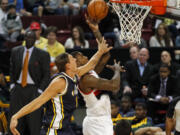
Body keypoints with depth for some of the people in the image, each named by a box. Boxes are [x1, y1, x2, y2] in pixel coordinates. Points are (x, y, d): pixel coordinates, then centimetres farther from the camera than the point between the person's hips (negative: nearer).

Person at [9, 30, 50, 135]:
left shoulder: (43, 55, -4)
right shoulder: (16, 51, 9)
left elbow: (46, 75, -1)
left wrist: (40, 91, -8)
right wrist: (12, 85, 8)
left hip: (33, 91, -4)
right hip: (17, 90, 4)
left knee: (34, 121, -4)